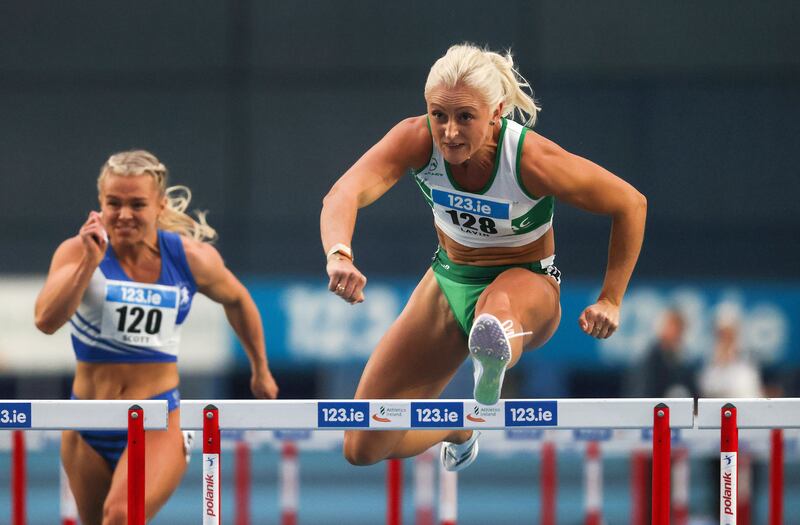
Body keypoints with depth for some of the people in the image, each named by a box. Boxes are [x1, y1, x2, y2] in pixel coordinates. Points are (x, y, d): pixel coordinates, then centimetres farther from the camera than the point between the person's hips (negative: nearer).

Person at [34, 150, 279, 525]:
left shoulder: (193, 259, -6)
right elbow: (47, 320, -28)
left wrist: (261, 372, 25)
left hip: (158, 425, -2)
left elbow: (236, 301, 16)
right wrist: (89, 261, -35)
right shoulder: (78, 251, -11)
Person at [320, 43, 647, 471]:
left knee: (498, 305, -43)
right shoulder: (418, 140, -23)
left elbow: (630, 204, -14)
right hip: (449, 281, 4)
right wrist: (339, 255, -60)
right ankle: (458, 429, 30)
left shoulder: (532, 159, -28)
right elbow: (346, 193, -39)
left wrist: (610, 300, -15)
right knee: (362, 447, 4)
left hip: (528, 281, -4)